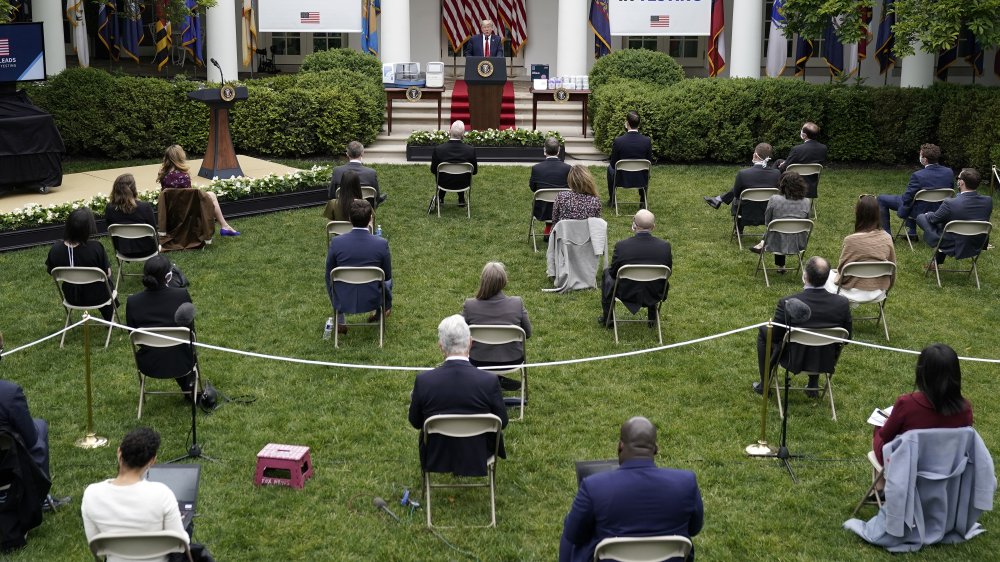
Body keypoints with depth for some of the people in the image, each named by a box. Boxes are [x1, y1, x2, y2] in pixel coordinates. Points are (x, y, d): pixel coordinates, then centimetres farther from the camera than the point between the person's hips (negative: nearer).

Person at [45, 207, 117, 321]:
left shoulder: (56, 249, -21)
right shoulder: (96, 248, -31)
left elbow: (49, 270, -2)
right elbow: (107, 273, -18)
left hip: (72, 299, 3)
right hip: (96, 297, -2)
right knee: (108, 281, 35)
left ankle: (106, 317, 60)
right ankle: (109, 319, 56)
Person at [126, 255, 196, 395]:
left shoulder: (132, 302, -16)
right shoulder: (182, 295, -20)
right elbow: (190, 330, -6)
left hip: (148, 366, 2)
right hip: (180, 362, -2)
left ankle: (186, 387, 51)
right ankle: (188, 384, 47)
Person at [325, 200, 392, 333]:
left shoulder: (336, 242, -15)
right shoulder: (382, 244, -17)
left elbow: (329, 274, -1)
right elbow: (387, 276, -3)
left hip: (343, 301, 0)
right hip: (372, 300, 0)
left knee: (330, 280, 34)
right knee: (388, 281, 32)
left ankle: (339, 322, 38)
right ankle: (383, 311, 54)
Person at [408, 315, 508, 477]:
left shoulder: (423, 381, -23)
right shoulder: (489, 381, -25)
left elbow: (415, 422, -6)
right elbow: (502, 422, -8)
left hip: (435, 457, 1)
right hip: (478, 457, -1)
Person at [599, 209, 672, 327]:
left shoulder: (621, 246, -23)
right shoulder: (665, 246, -18)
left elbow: (613, 273, -8)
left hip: (627, 294, -2)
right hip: (654, 295, 2)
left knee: (607, 272, 29)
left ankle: (607, 317, 37)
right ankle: (652, 316, 43)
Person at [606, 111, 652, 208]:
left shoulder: (618, 140, -18)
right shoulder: (647, 141, -13)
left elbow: (613, 164, -8)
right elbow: (649, 162, -2)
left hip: (622, 180, -1)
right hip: (641, 180, 1)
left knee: (610, 167, 33)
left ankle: (611, 200, 40)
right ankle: (643, 199, 41)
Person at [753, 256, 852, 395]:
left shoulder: (787, 303, -27)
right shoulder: (842, 303, -19)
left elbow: (774, 337, -14)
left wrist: (772, 324, 8)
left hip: (794, 360, -3)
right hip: (827, 362, 3)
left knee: (763, 331, 23)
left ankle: (764, 385, 32)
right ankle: (813, 384, 38)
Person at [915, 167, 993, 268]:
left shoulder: (950, 204, -29)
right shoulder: (988, 201, -13)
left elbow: (933, 219, -8)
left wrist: (927, 215, 16)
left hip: (954, 248, -5)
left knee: (921, 217, 9)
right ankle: (938, 260, 39)